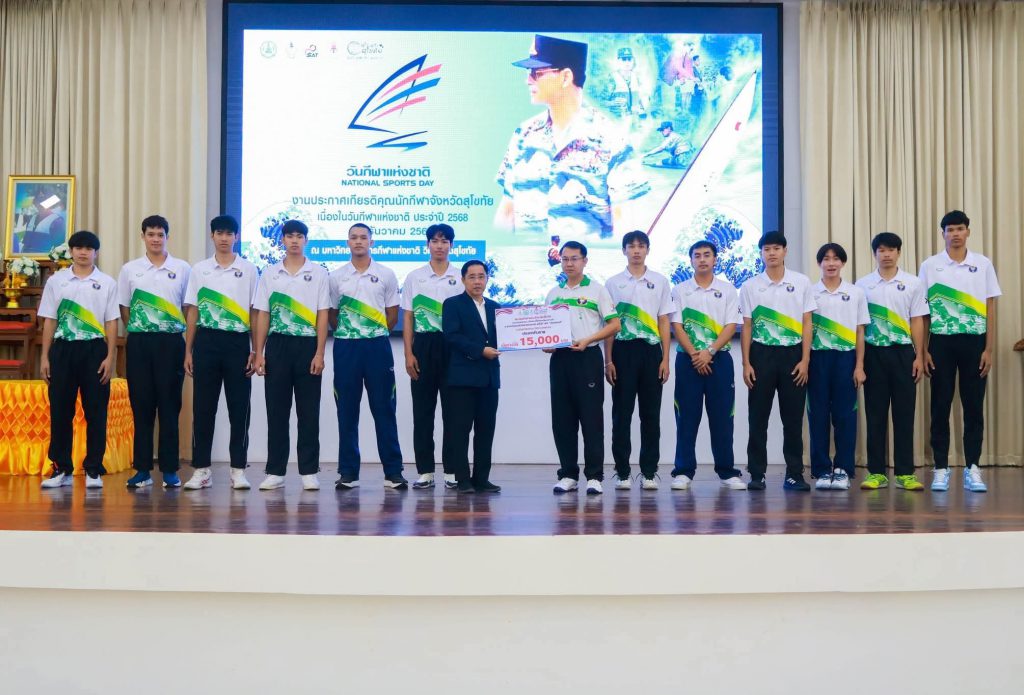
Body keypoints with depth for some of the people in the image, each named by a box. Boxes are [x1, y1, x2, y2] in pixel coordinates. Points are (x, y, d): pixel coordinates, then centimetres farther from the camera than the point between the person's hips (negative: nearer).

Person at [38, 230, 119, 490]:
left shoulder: (107, 283, 4)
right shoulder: (56, 281, 8)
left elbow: (111, 322, 2)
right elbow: (49, 321, 8)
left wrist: (110, 357, -5)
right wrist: (44, 357, 4)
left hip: (94, 349, -1)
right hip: (63, 348, 1)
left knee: (95, 411, 0)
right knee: (60, 410, 2)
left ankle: (93, 470, 7)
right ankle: (61, 468, 11)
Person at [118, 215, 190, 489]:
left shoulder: (182, 268, 5)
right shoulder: (130, 269, 8)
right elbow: (124, 309, 13)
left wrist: (189, 341, 4)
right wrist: (137, 332, 6)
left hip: (171, 342, -1)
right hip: (138, 342, 1)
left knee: (169, 405, 0)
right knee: (141, 405, 3)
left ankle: (170, 469, 5)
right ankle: (142, 469, 9)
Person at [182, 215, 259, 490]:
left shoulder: (248, 270, 5)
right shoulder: (199, 269, 9)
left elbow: (255, 312, 4)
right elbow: (192, 312, 10)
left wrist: (256, 350, -3)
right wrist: (188, 351, 5)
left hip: (237, 342, -1)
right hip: (206, 341, 1)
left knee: (239, 408, 0)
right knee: (203, 407, 3)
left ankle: (238, 470, 7)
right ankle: (201, 470, 9)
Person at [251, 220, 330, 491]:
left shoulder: (319, 273, 3)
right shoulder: (269, 274, 9)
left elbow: (322, 316, 0)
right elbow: (262, 315, 8)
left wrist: (319, 353, -7)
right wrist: (258, 353, 1)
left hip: (308, 346, -2)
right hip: (277, 346, 2)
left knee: (308, 412, 1)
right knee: (276, 411, 4)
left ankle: (309, 472, 6)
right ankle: (275, 472, 9)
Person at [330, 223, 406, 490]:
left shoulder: (386, 275, 5)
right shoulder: (336, 276, 7)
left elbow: (392, 316, 8)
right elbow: (331, 315, 13)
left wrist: (374, 334, 6)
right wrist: (348, 333, 6)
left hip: (378, 346, -1)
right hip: (346, 347, 1)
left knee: (384, 409, 0)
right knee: (347, 411, 3)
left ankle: (393, 472, 3)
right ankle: (348, 473, 9)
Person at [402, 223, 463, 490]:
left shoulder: (461, 277, 5)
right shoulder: (414, 277, 7)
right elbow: (407, 318, 6)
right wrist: (408, 354, -2)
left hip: (453, 346, -1)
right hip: (423, 345, 1)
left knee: (453, 409, 1)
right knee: (422, 410, 3)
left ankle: (452, 470, 8)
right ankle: (425, 471, 9)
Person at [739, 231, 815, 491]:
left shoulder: (802, 282, 3)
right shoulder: (750, 286, 4)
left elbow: (807, 323, 3)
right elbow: (747, 326, 5)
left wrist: (805, 360, -4)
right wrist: (746, 363, -1)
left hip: (793, 353, 0)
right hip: (762, 354, 0)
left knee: (793, 417, 3)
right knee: (758, 417, 2)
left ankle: (794, 474, 10)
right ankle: (756, 474, 8)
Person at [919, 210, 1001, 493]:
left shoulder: (983, 264, 5)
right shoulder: (929, 266, 3)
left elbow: (990, 309, 5)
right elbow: (923, 312, 4)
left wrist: (989, 349, -1)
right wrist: (923, 350, -1)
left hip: (974, 341, 1)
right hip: (941, 342, 0)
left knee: (974, 407, 4)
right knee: (940, 407, 2)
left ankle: (972, 469, 10)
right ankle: (941, 469, 8)